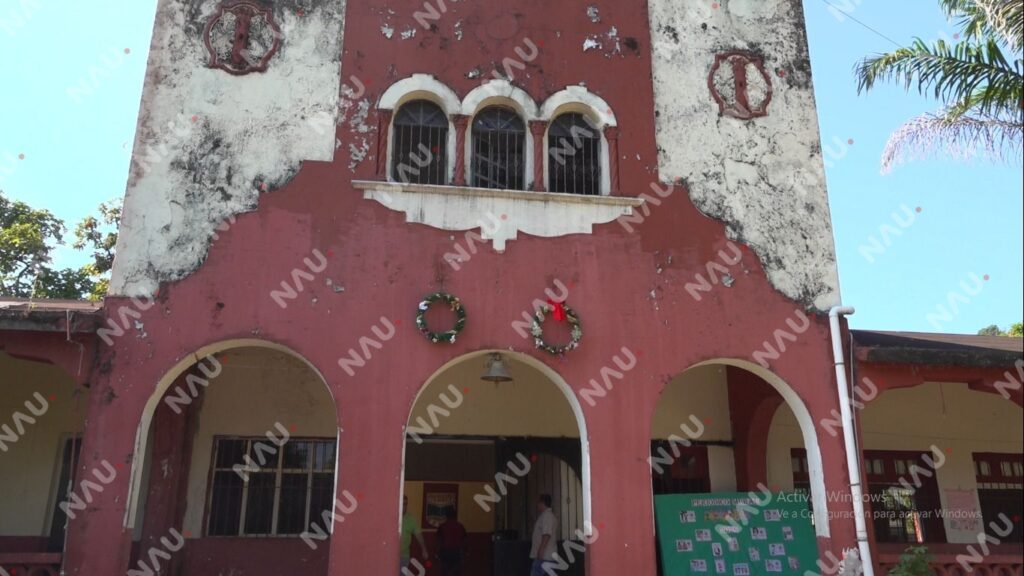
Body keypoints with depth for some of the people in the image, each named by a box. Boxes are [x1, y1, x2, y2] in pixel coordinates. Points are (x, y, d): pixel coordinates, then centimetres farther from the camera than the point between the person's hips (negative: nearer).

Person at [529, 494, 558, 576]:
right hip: (549, 555, 10)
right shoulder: (551, 515, 20)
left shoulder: (546, 515, -11)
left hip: (543, 555, -10)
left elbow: (547, 534, -21)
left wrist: (541, 549, -25)